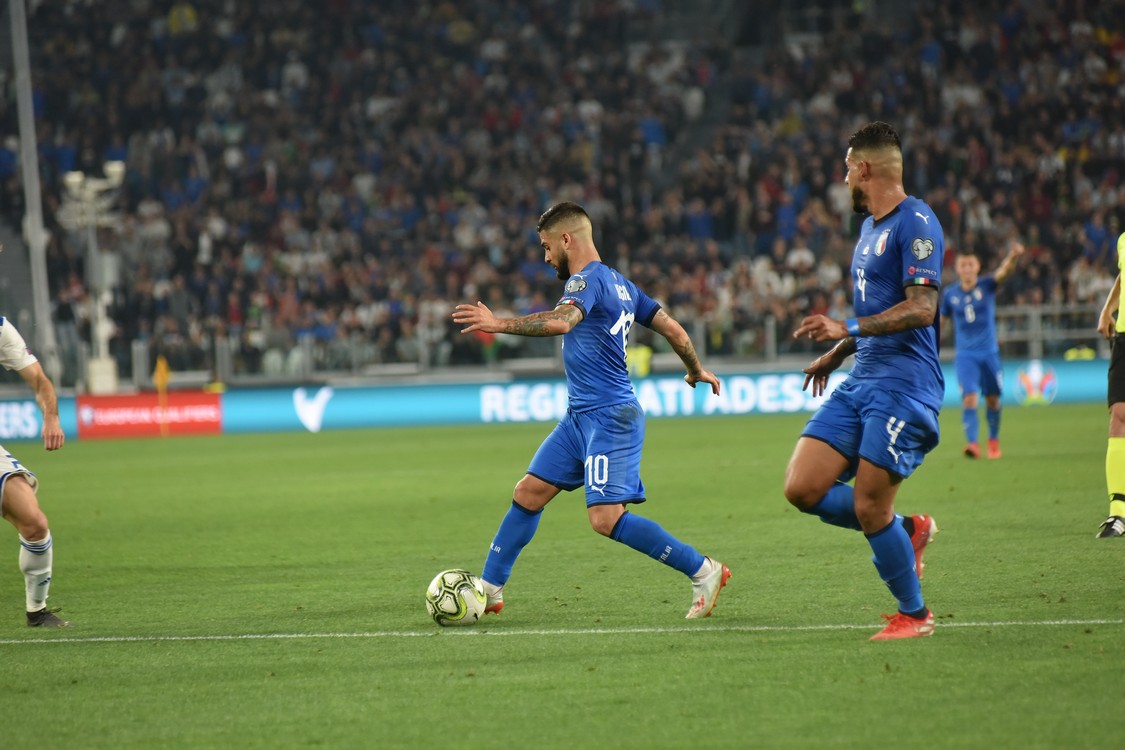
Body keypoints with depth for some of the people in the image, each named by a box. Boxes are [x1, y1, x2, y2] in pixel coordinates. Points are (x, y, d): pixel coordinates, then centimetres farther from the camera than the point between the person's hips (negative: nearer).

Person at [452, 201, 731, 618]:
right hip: (581, 416, 10)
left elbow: (560, 321, -34)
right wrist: (696, 372, 34)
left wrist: (499, 324, -36)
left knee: (606, 518, -16)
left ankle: (703, 571, -7)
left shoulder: (587, 280, -12)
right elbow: (674, 330, 19)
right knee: (529, 493, 9)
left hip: (609, 416, -10)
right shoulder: (619, 284, 16)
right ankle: (489, 589, 14)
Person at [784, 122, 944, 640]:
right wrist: (836, 353, 36)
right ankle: (906, 532, 16)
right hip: (861, 380, 9)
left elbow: (920, 309, -20)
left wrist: (850, 329, -26)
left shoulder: (916, 223, -12)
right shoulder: (871, 227, 19)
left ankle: (914, 613, 10)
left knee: (869, 507, -9)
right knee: (803, 489, -2)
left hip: (904, 383, -9)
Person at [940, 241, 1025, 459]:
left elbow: (1003, 272, -23)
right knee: (969, 398, -17)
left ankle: (994, 440, 30)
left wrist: (1013, 257, -44)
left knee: (992, 399, 9)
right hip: (965, 355, 0)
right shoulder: (951, 295, 2)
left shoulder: (986, 285, -3)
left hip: (989, 352, 0)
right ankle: (973, 443, -25)